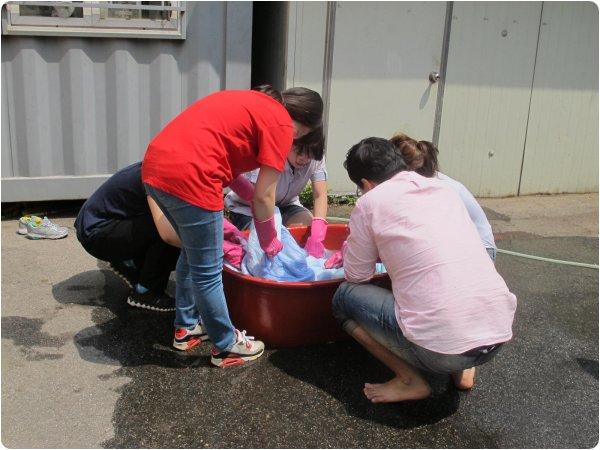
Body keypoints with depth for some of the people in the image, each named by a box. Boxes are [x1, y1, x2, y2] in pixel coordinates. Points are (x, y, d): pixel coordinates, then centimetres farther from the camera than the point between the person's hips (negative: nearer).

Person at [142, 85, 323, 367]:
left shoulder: (250, 102, 24)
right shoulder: (280, 123, -2)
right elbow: (264, 195, -1)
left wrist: (253, 197, 21)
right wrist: (269, 240, 14)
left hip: (155, 166, 10)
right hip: (187, 177, -10)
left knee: (192, 253, 25)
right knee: (207, 270, 6)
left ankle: (187, 327, 39)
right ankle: (226, 346, 22)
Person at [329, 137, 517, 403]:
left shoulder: (370, 202, 0)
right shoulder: (444, 189, 16)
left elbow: (356, 276, 11)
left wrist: (351, 249, 31)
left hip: (440, 348, -6)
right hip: (500, 334, 7)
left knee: (345, 296, 14)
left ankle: (410, 380, 5)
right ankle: (462, 369, 21)